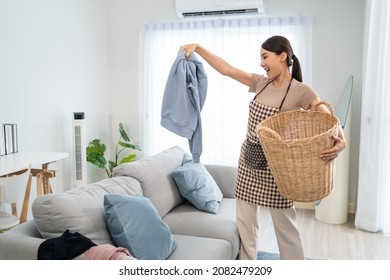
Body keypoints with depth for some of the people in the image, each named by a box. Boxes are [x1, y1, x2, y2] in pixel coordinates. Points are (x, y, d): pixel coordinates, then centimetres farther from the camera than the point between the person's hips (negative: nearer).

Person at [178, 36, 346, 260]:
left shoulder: (301, 91, -12)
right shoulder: (261, 83, 4)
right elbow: (226, 69, 5)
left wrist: (341, 142, -37)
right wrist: (197, 47, 0)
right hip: (249, 159, 6)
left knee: (284, 224, 8)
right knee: (245, 220, 13)